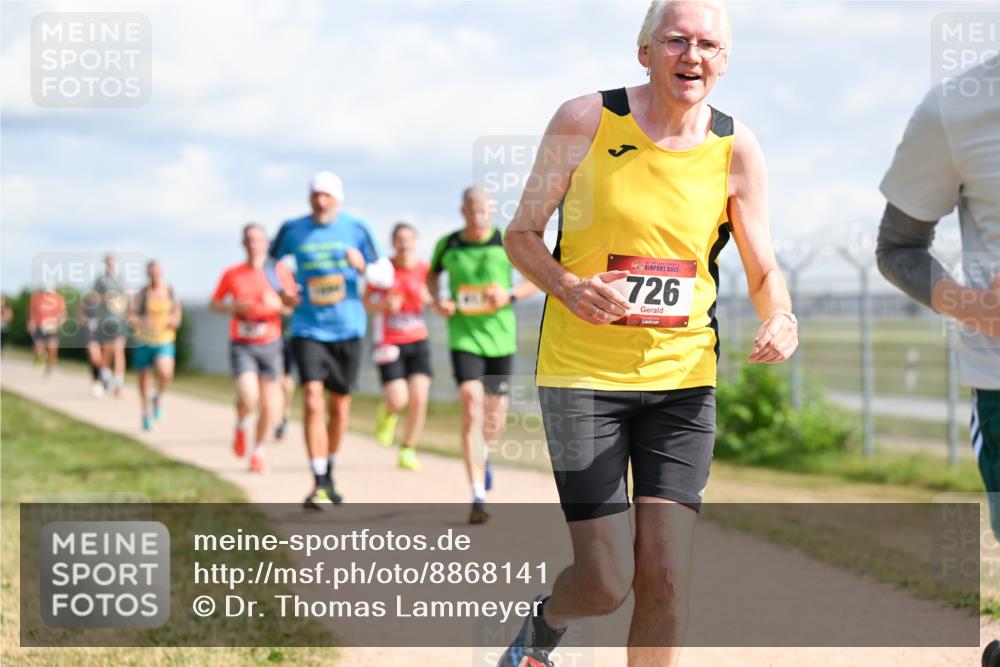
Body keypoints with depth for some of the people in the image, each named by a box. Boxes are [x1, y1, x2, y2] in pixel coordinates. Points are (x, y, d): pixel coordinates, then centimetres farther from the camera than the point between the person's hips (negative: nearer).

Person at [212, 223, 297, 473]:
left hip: (270, 344, 2)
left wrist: (278, 303, -16)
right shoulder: (232, 274, -2)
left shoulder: (280, 271, 0)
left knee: (268, 407, 5)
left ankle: (258, 452, 26)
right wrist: (235, 306, -12)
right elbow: (215, 304, 9)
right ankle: (241, 427, 12)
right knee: (248, 398, -21)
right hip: (241, 346, -2)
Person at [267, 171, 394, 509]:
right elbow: (270, 261, 17)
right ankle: (319, 485, -16)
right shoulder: (293, 230, -1)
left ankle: (329, 473, 32)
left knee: (340, 408, 10)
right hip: (308, 329, -1)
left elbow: (386, 276, -1)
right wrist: (280, 291, -2)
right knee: (313, 403, -17)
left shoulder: (357, 229, -2)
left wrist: (363, 268, -22)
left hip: (347, 330, 1)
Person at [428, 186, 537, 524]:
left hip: (500, 337, 1)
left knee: (494, 417, 10)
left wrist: (511, 294, -12)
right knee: (472, 409, -16)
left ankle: (483, 452, 48)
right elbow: (432, 274, 20)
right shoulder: (447, 244, 1)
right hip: (464, 338, -1)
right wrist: (437, 300, 0)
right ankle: (478, 497, -15)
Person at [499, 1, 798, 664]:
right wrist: (569, 288, -18)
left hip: (682, 379, 2)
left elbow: (764, 269, 6)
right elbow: (521, 234, 2)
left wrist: (781, 320, -17)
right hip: (582, 372, -2)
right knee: (607, 581, -5)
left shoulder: (738, 150, -1)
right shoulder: (584, 121, -7)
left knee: (666, 577, -5)